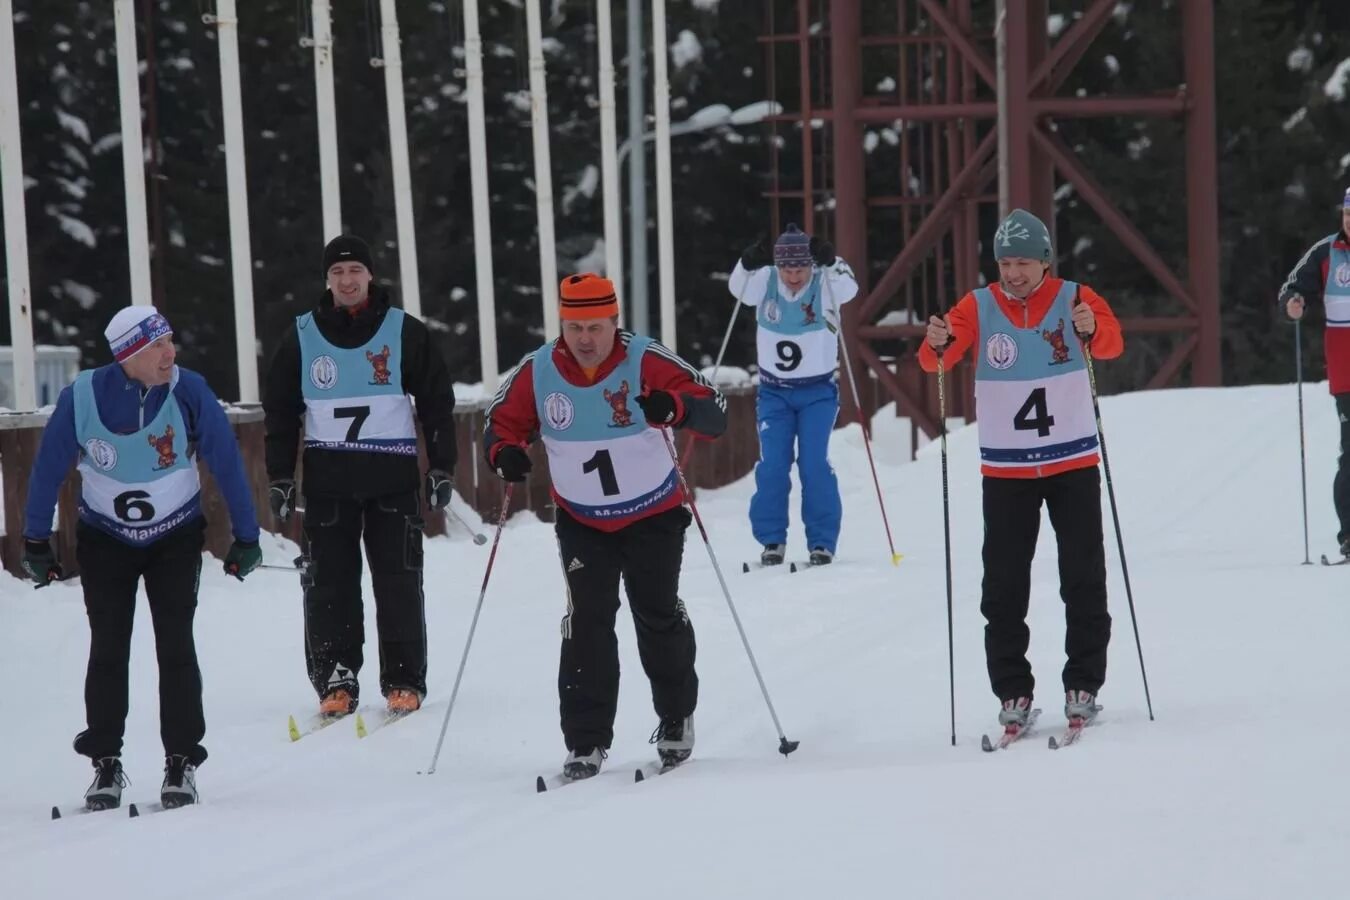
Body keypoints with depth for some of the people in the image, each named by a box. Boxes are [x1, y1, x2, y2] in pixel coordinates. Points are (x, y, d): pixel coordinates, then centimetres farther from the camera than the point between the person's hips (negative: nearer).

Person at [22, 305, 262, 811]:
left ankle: (181, 763, 1)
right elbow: (49, 469, -6)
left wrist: (246, 538, -6)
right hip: (104, 538, 0)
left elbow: (227, 465, -11)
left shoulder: (189, 393, -21)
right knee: (108, 650, -1)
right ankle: (106, 765, 8)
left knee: (175, 646, -7)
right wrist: (36, 543, 0)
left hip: (176, 537, 0)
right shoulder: (83, 397, -20)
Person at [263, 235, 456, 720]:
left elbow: (437, 401, 6)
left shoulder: (405, 332, 2)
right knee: (329, 583, -1)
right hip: (327, 476, 1)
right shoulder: (302, 337, 6)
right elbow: (280, 410, 11)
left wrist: (441, 468, 2)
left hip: (393, 476, -1)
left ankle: (404, 682, 3)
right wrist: (279, 477, 6)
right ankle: (334, 681, 4)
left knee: (398, 580, -2)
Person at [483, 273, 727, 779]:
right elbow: (503, 423, 3)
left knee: (658, 618, 6)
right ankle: (586, 740, -5)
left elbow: (715, 415, -24)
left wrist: (675, 407, -46)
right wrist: (504, 453, -21)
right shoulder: (537, 372, -11)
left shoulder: (645, 362, -20)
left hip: (653, 515, -2)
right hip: (582, 523, 2)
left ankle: (677, 719, 28)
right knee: (587, 623, -8)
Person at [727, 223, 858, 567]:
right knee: (772, 464, -5)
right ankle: (772, 541, 6)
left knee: (814, 463, -9)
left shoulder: (825, 284, -12)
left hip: (818, 391, -2)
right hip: (774, 391, 2)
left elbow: (848, 288, -30)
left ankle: (823, 542, 0)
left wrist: (830, 262, -48)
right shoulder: (765, 282, -7)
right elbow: (739, 287, -24)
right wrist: (748, 264, -44)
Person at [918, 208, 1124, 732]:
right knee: (1004, 585, 1)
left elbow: (1112, 342, -20)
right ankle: (1012, 693, 7)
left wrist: (1093, 329, -42)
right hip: (1005, 467, 1)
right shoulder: (979, 307, -2)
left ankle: (1083, 686, 11)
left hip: (1073, 460, -1)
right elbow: (936, 359, -13)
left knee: (1083, 579, 3)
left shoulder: (1074, 299, -4)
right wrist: (938, 343, -36)